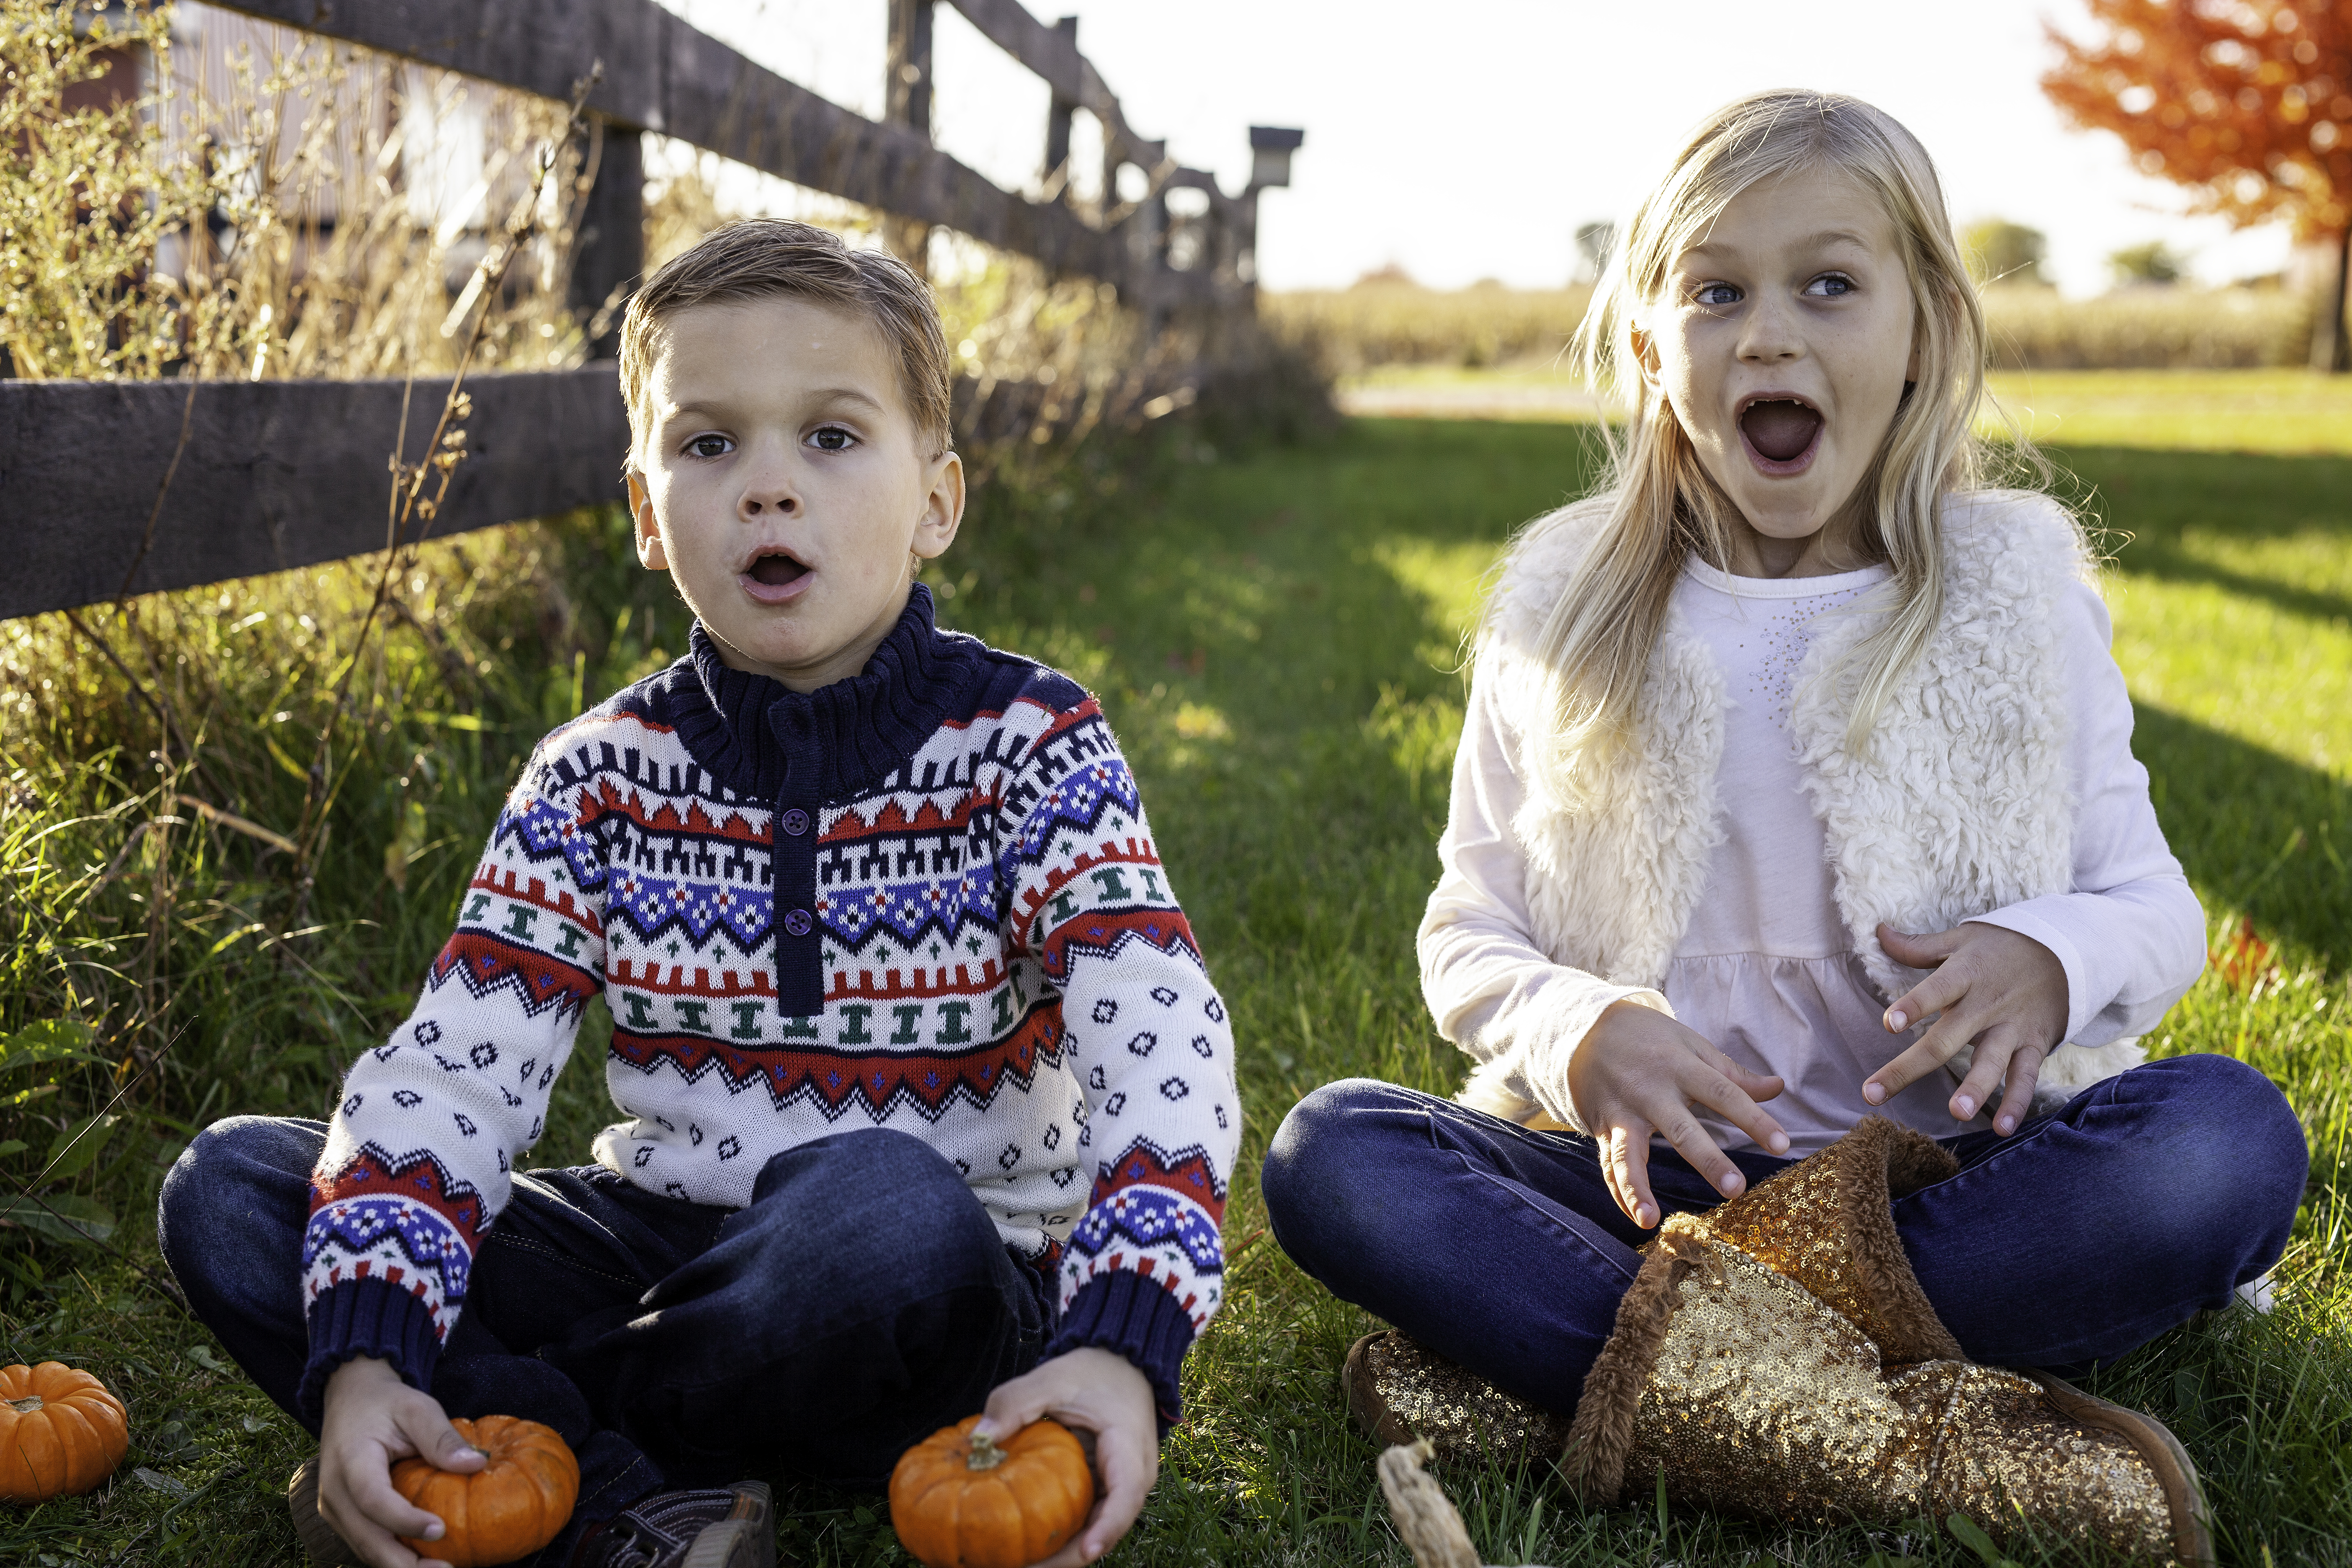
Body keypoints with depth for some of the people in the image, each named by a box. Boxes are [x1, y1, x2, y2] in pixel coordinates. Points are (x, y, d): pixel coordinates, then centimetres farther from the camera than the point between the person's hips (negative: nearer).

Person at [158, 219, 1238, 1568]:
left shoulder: (1030, 746, -7)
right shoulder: (601, 782, 2)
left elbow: (1160, 1039, -21)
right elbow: (454, 1064, -8)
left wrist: (1122, 1339, -38)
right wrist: (363, 1347, -25)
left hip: (948, 1303, -3)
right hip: (664, 1245, 4)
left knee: (887, 1206, -40)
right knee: (230, 1190, -10)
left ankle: (521, 1431, -14)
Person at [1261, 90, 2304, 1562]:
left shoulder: (2019, 599, 4)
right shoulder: (1565, 614, 5)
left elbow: (2150, 900, 8)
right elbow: (1473, 935, 7)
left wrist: (2052, 957, -18)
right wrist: (1580, 1034, -16)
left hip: (1945, 1175, 0)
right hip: (1649, 1170, 1)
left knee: (2231, 1136, -29)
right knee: (1328, 1152, -24)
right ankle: (1908, 1429, -34)